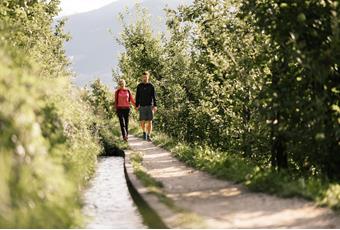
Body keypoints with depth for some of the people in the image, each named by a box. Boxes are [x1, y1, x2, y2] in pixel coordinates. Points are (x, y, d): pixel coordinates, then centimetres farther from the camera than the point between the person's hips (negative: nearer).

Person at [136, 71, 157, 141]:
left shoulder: (151, 86, 1)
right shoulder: (139, 86, 4)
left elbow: (154, 96, -1)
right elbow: (137, 97, 6)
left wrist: (155, 106, -11)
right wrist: (137, 106, -2)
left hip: (150, 106, -1)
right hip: (142, 106, 1)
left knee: (149, 122, -3)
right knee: (142, 122, -2)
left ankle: (148, 136, 3)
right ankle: (144, 132, 24)